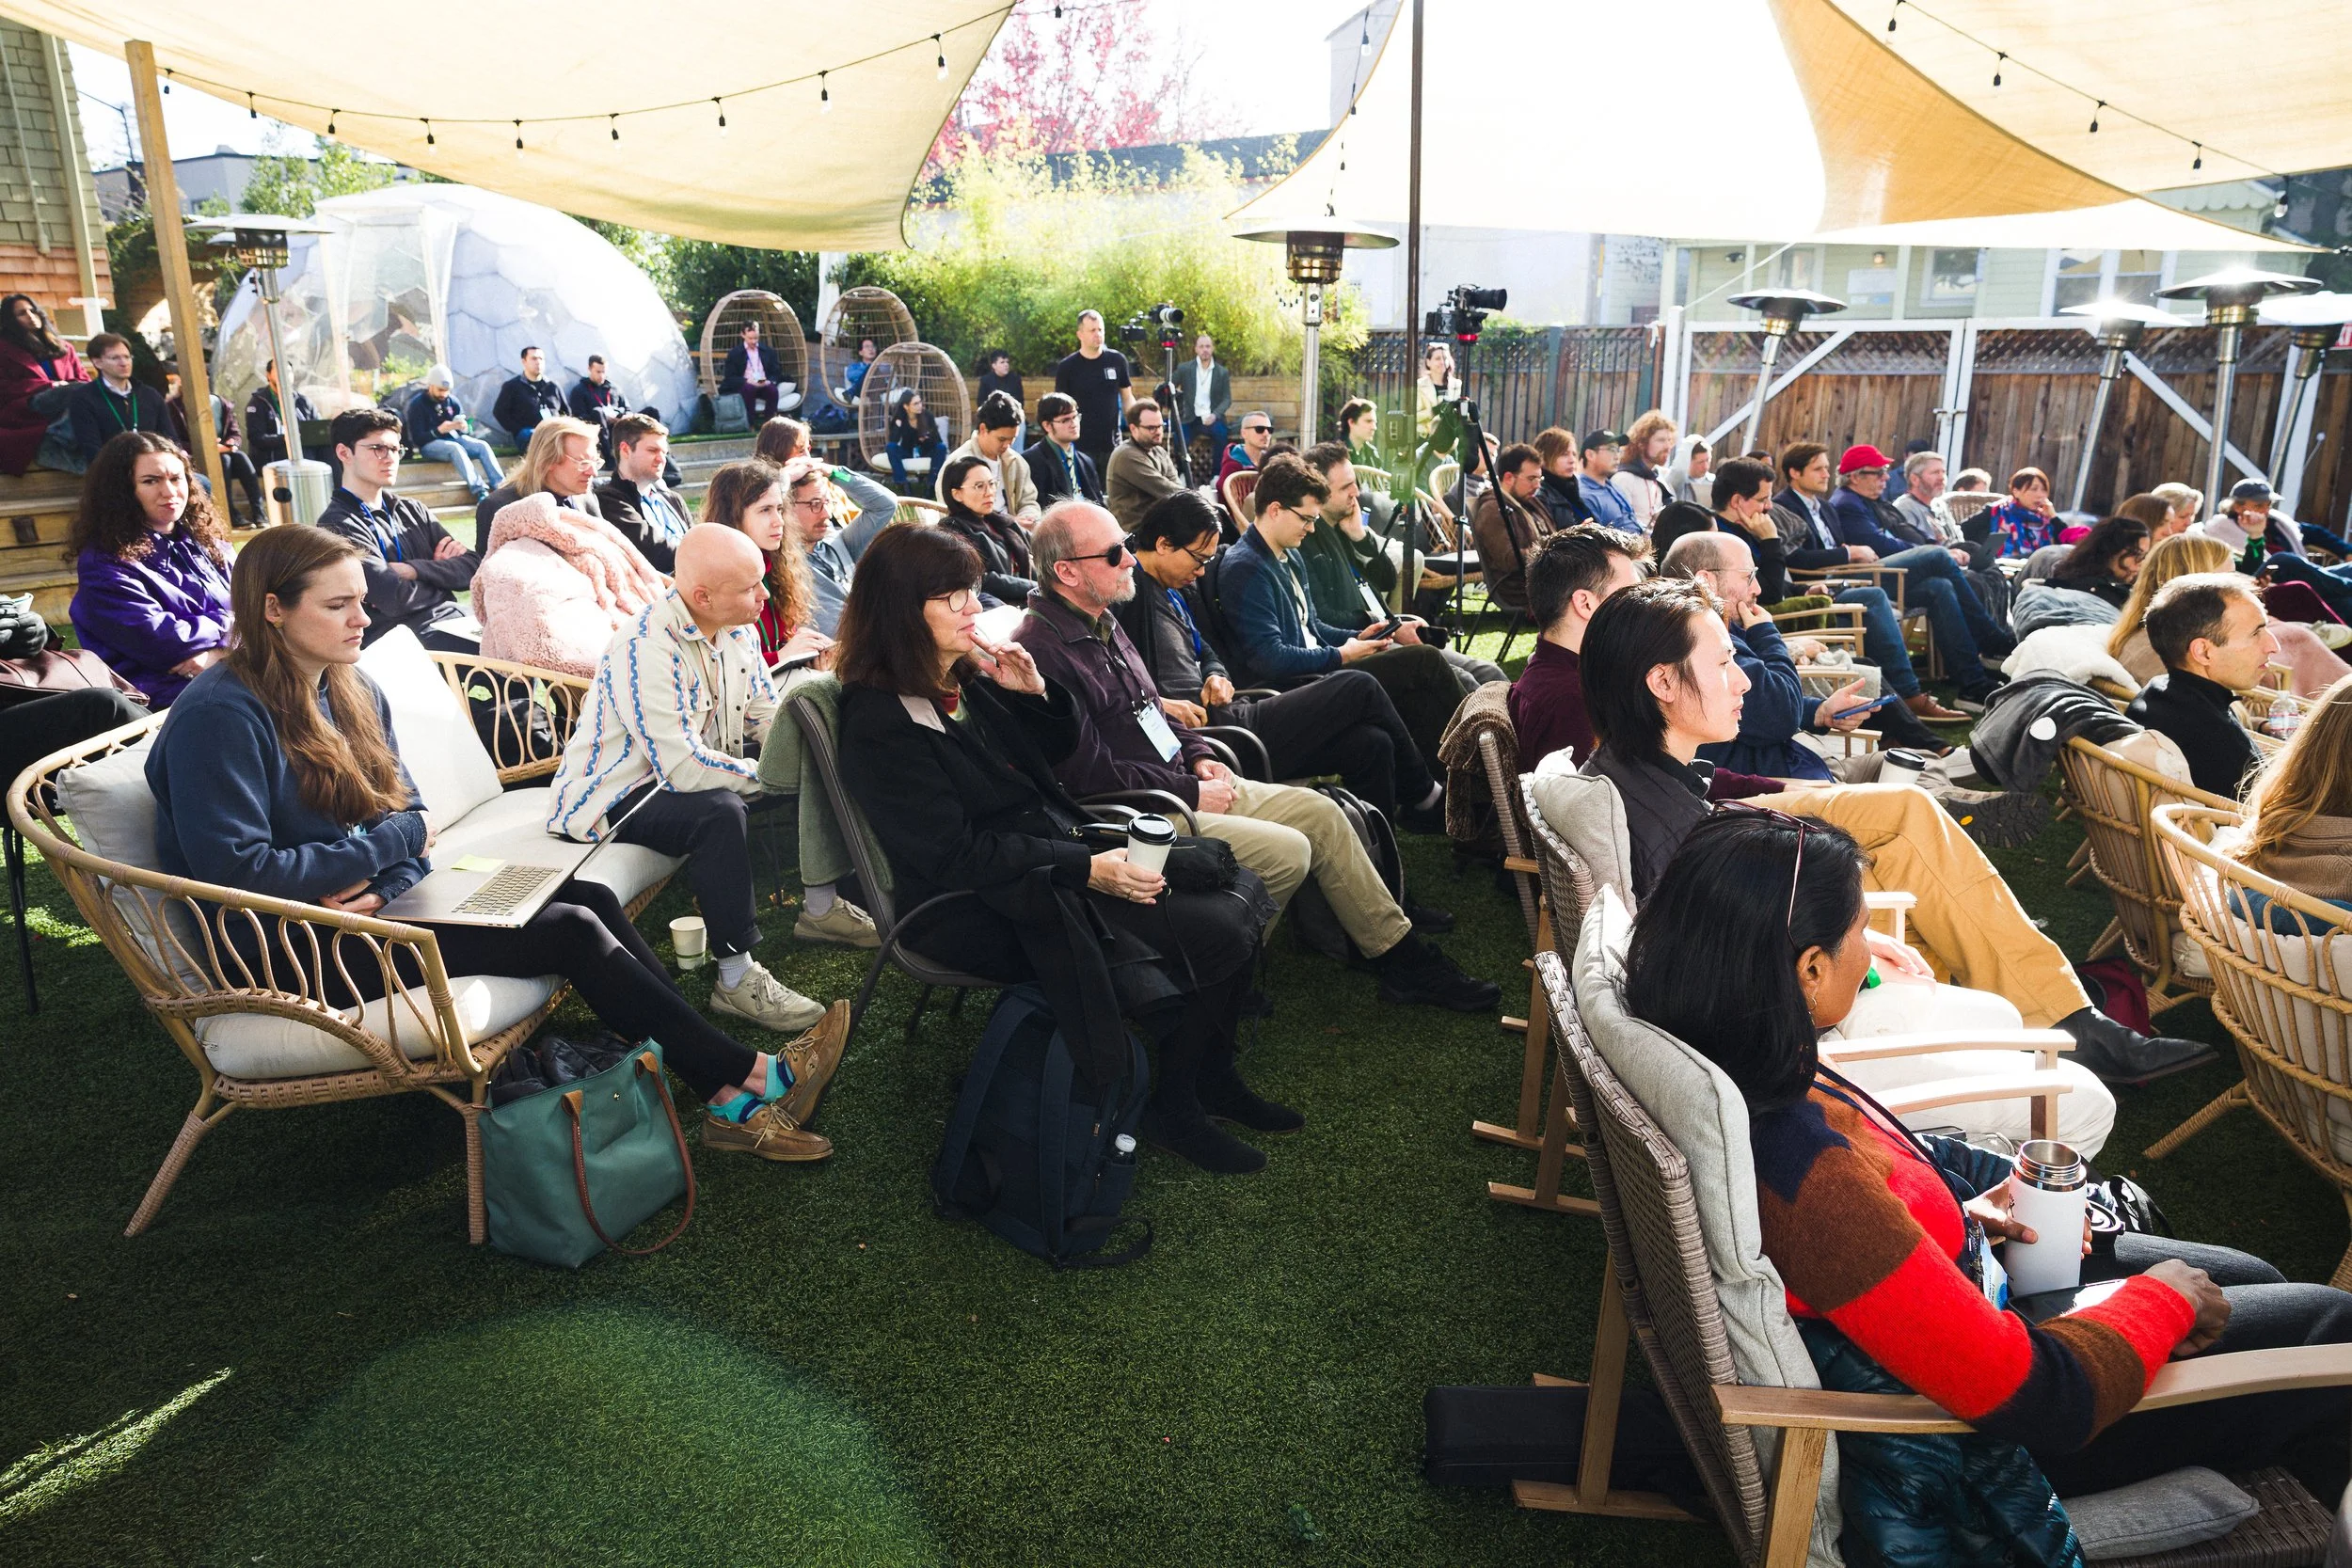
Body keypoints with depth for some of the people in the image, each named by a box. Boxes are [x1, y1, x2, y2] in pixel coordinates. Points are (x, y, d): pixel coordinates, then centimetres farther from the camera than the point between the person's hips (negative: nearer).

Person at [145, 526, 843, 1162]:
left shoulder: (352, 690, 9)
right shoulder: (221, 716, -17)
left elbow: (410, 816, 10)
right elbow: (236, 870, -23)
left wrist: (377, 885, -13)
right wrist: (392, 839, -15)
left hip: (386, 896, 8)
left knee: (589, 897, -12)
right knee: (569, 931, -19)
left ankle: (727, 1100, -16)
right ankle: (750, 1079, -12)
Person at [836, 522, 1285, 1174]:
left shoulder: (967, 675, 7)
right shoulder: (880, 722, -17)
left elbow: (1058, 750, 19)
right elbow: (957, 853, -21)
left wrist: (1033, 693, -3)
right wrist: (1086, 870, -24)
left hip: (1062, 845, 9)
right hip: (990, 908, -8)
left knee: (1243, 888, -7)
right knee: (1223, 931, -20)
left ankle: (1211, 1077, 8)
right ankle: (1175, 1108, 1)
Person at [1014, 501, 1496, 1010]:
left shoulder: (1100, 621, 11)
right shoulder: (1042, 651, -21)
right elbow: (1089, 772, -23)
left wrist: (1197, 754, 6)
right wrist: (1190, 793, -15)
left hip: (1183, 781, 10)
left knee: (1320, 813, 3)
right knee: (1287, 850, -20)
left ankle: (1399, 954, 13)